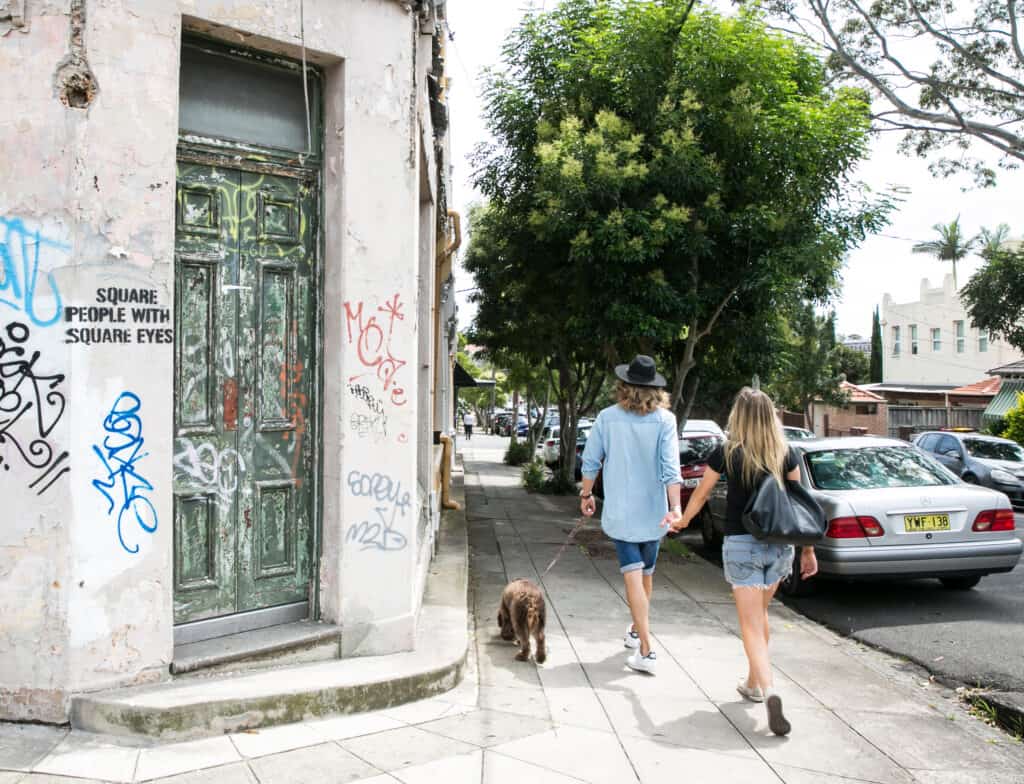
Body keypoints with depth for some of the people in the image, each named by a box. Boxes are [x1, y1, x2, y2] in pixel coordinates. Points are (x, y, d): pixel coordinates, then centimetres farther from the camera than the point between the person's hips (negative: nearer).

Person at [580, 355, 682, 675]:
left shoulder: (608, 417, -5)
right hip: (653, 511, 2)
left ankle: (646, 651, -11)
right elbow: (670, 466, -16)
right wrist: (675, 507, -20)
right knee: (646, 574, 20)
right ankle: (636, 632, 39)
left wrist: (586, 495, 14)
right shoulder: (664, 419, -7)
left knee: (633, 576, -4)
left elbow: (590, 461, -1)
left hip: (620, 511, -2)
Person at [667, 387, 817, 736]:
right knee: (760, 615, 22)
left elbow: (700, 494, 6)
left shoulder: (726, 453, -7)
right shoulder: (785, 453, 0)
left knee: (752, 625, -1)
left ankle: (769, 691, -20)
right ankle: (753, 683, 35)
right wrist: (808, 549, 11)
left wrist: (682, 521, 24)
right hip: (779, 544, 4)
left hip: (742, 544, -4)